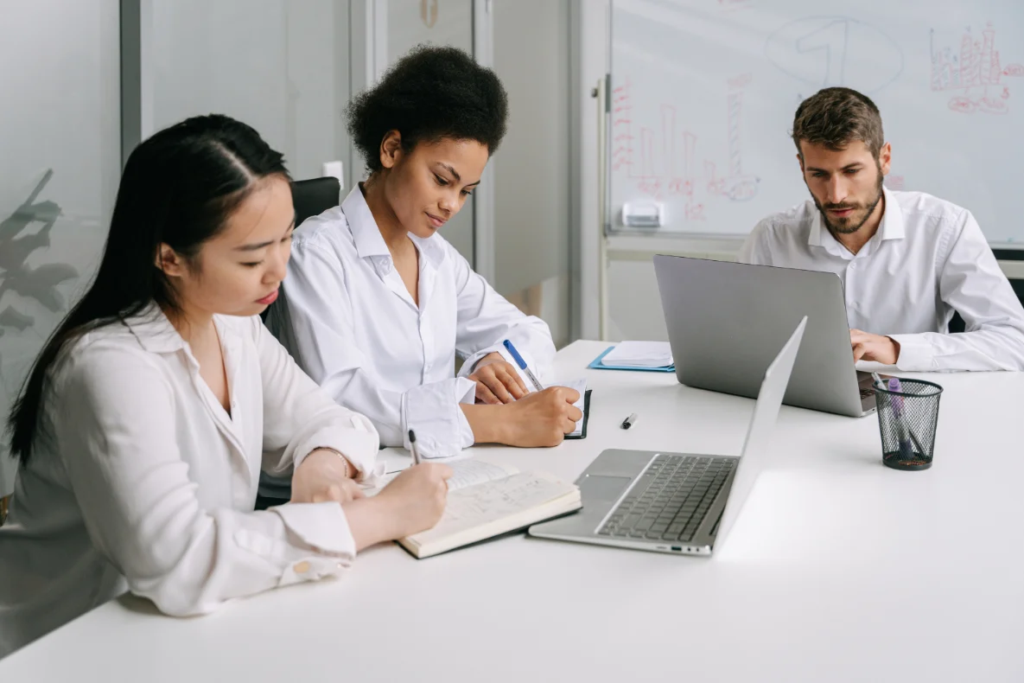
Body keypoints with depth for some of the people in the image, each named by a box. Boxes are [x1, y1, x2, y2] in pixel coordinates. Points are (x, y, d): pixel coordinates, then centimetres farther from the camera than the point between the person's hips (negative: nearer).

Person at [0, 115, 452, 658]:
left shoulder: (236, 325, 0)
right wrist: (381, 516, -28)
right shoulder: (111, 367, -24)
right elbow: (176, 562, -33)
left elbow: (324, 422, 7)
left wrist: (324, 465, -17)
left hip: (193, 622, 6)